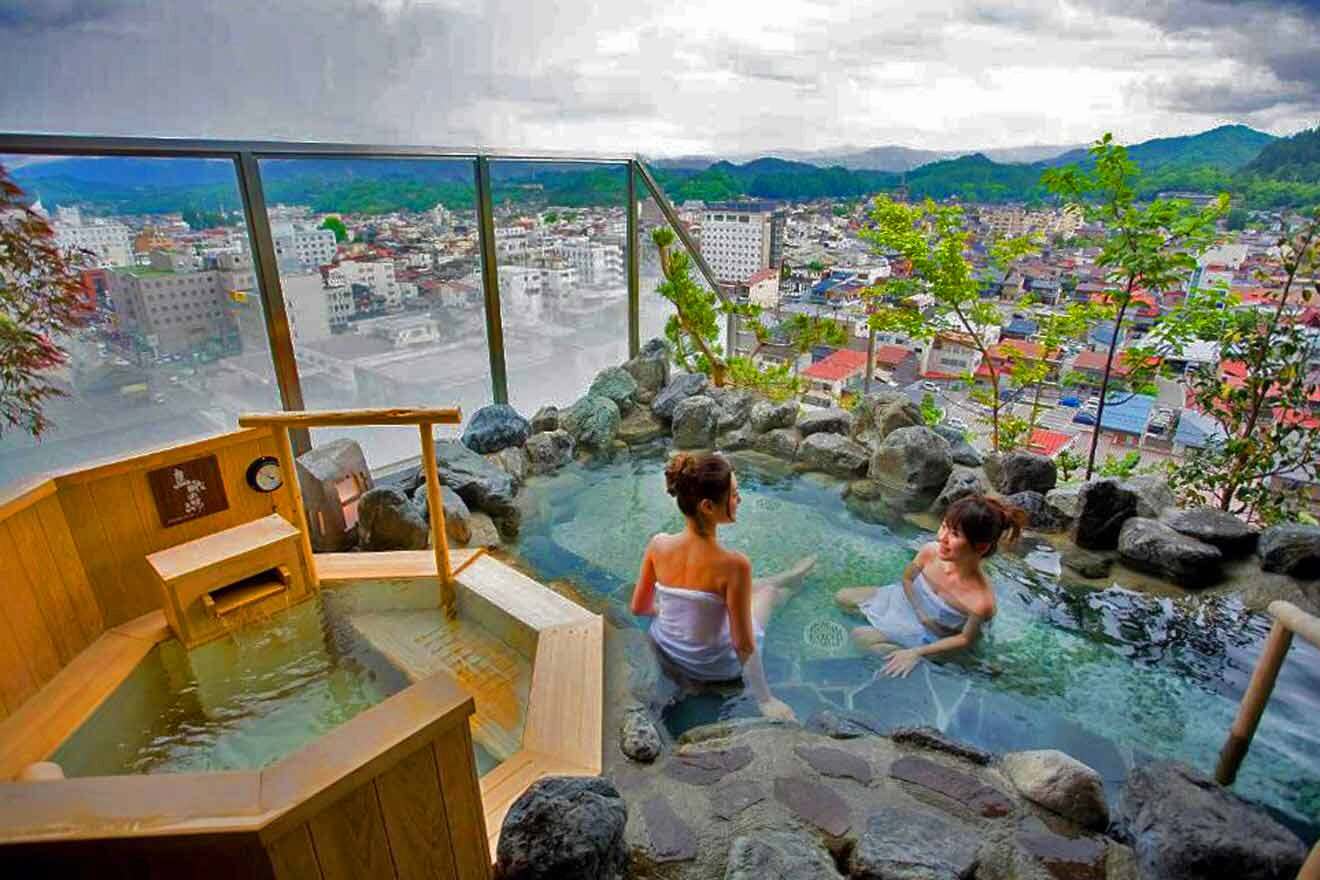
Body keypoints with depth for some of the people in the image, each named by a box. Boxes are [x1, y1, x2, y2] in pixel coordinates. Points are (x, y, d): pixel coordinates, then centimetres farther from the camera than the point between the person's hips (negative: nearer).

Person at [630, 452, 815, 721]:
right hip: (713, 668, -4)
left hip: (664, 651, 4)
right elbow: (743, 645, -24)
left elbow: (639, 608, -6)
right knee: (768, 590, 22)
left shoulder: (658, 545, -21)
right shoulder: (734, 565, -34)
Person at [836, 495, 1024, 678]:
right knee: (842, 597, 2)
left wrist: (916, 653, -19)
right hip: (907, 600, 4)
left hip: (926, 635, -4)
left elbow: (965, 639, -18)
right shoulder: (930, 551, -30)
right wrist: (920, 612, -16)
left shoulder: (981, 602, -39)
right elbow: (907, 578, -5)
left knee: (860, 637, -10)